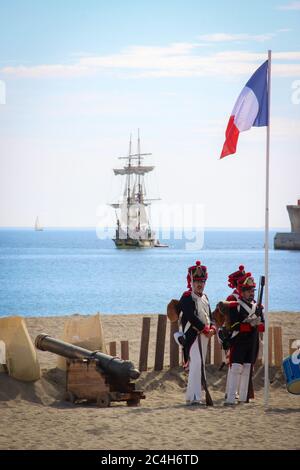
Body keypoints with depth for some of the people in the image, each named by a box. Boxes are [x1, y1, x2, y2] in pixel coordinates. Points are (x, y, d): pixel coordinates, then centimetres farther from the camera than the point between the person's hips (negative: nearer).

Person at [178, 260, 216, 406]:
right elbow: (191, 317, -19)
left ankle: (192, 396, 16)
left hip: (204, 335, 9)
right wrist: (205, 329, -17)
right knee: (196, 365, -17)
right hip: (192, 335, -9)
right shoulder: (187, 297, -9)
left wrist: (212, 328, -3)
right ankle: (194, 397, -22)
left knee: (200, 365, 10)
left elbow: (210, 316, 17)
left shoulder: (204, 297, 18)